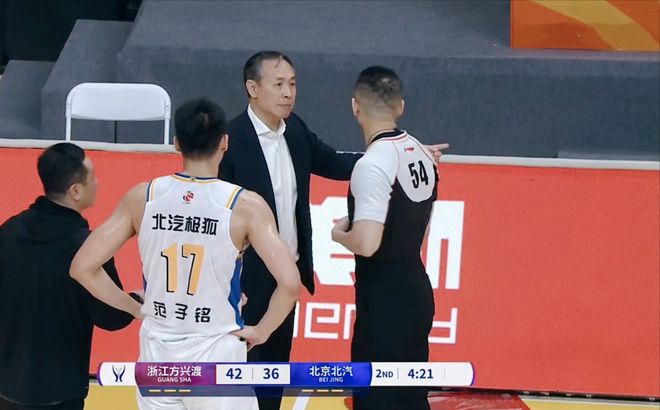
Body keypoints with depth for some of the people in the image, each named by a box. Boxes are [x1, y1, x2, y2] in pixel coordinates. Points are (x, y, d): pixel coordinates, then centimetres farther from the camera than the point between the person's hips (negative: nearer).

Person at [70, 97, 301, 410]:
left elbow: (82, 268, -4)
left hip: (158, 352, 3)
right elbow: (290, 283, -20)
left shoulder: (141, 197, -5)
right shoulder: (245, 206, -12)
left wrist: (136, 309, 6)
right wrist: (259, 332, -5)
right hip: (217, 356, -3)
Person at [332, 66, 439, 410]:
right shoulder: (421, 154, 7)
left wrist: (340, 233, -6)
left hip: (384, 300, -9)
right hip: (415, 291, 9)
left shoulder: (373, 164, -19)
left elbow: (367, 243, -26)